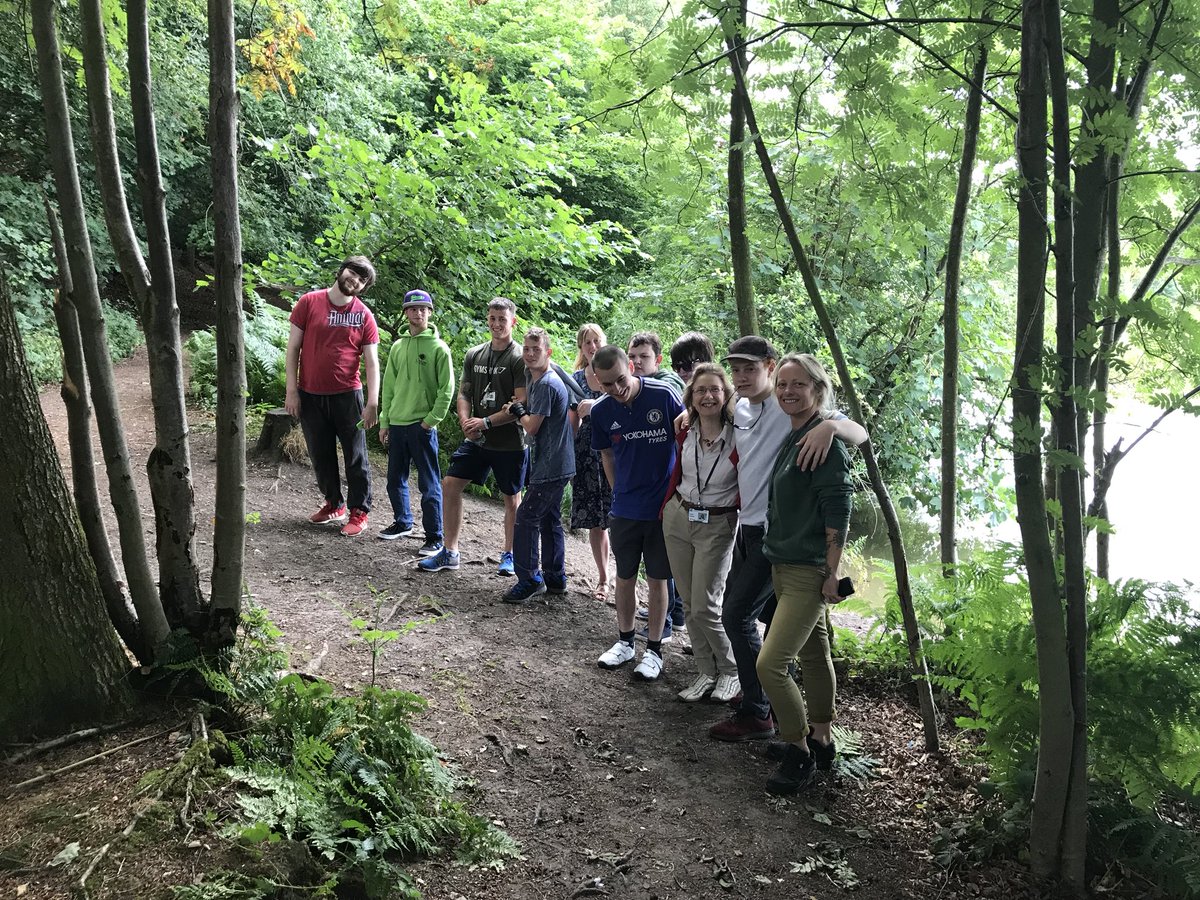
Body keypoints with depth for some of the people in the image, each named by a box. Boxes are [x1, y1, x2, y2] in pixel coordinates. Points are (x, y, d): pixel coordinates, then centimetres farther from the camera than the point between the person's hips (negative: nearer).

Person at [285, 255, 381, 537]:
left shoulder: (364, 316, -2)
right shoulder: (309, 303, -2)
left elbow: (371, 362, -3)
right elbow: (293, 347, 0)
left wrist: (373, 402, -12)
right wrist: (291, 391, -5)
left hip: (347, 396, -1)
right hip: (310, 396, 1)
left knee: (355, 457, 3)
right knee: (321, 455, 13)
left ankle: (358, 512, 14)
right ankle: (334, 505, 29)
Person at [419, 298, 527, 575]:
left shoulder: (520, 358, -10)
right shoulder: (474, 355, 7)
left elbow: (522, 404, -15)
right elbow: (464, 394, 12)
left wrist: (486, 422, -17)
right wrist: (466, 422, -7)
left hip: (510, 443, -5)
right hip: (476, 440, 5)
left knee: (511, 499, 8)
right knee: (450, 485, 0)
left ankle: (509, 555, 26)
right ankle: (450, 552, 12)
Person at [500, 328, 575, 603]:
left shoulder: (547, 385, -18)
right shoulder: (535, 379, 14)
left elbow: (531, 427, -16)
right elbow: (532, 417, 18)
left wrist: (518, 411, 0)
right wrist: (519, 410, 0)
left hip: (550, 467, -10)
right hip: (556, 466, 10)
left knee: (526, 518, -8)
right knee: (549, 519, 15)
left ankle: (529, 581, -3)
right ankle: (555, 579, 23)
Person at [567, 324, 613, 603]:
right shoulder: (576, 379, 10)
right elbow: (573, 422, 13)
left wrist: (595, 406, -16)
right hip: (586, 453, 3)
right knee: (594, 520, 6)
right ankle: (603, 579, 18)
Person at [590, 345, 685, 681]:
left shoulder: (664, 396, -16)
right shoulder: (602, 411, -5)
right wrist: (620, 492, 6)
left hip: (663, 505, -3)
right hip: (625, 510, 3)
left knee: (657, 579, 7)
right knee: (625, 577, 13)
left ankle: (654, 650, 19)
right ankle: (625, 641, 31)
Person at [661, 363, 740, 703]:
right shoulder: (685, 433, -1)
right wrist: (666, 507, 13)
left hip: (717, 526, -5)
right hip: (678, 518, 5)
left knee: (705, 607, -5)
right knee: (690, 604, 10)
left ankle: (731, 671, 17)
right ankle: (707, 672, 23)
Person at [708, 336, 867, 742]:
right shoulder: (739, 409, 8)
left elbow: (860, 434, -22)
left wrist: (831, 423, -43)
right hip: (747, 525, 9)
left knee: (737, 615, -8)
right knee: (737, 611, 17)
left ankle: (756, 713, 5)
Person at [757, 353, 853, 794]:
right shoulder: (790, 436, 12)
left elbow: (838, 509, -18)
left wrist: (832, 572, -18)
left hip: (809, 572, -9)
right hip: (783, 565, 9)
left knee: (770, 663, -11)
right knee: (813, 653, 19)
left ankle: (799, 752, 6)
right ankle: (821, 740, 32)